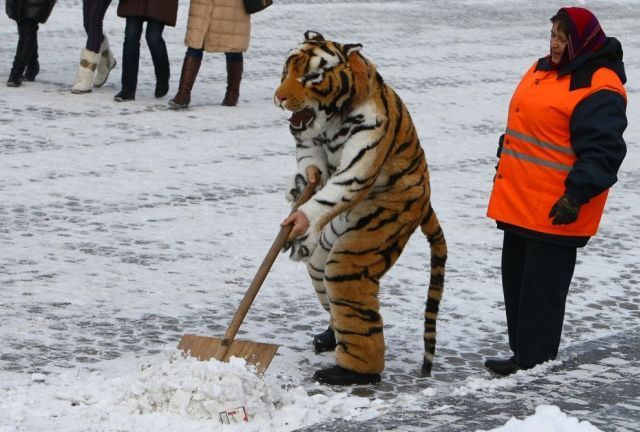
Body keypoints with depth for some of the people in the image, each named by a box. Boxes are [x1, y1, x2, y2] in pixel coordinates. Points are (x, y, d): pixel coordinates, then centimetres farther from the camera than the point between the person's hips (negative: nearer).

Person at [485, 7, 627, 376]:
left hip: (555, 210, -10)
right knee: (516, 278, 15)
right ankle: (523, 354, 24)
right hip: (520, 203, 10)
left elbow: (602, 151, -22)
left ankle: (534, 362, 1)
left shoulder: (599, 90, -16)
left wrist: (578, 193, -29)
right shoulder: (543, 71, 14)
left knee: (541, 286, -5)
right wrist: (506, 167, 30)